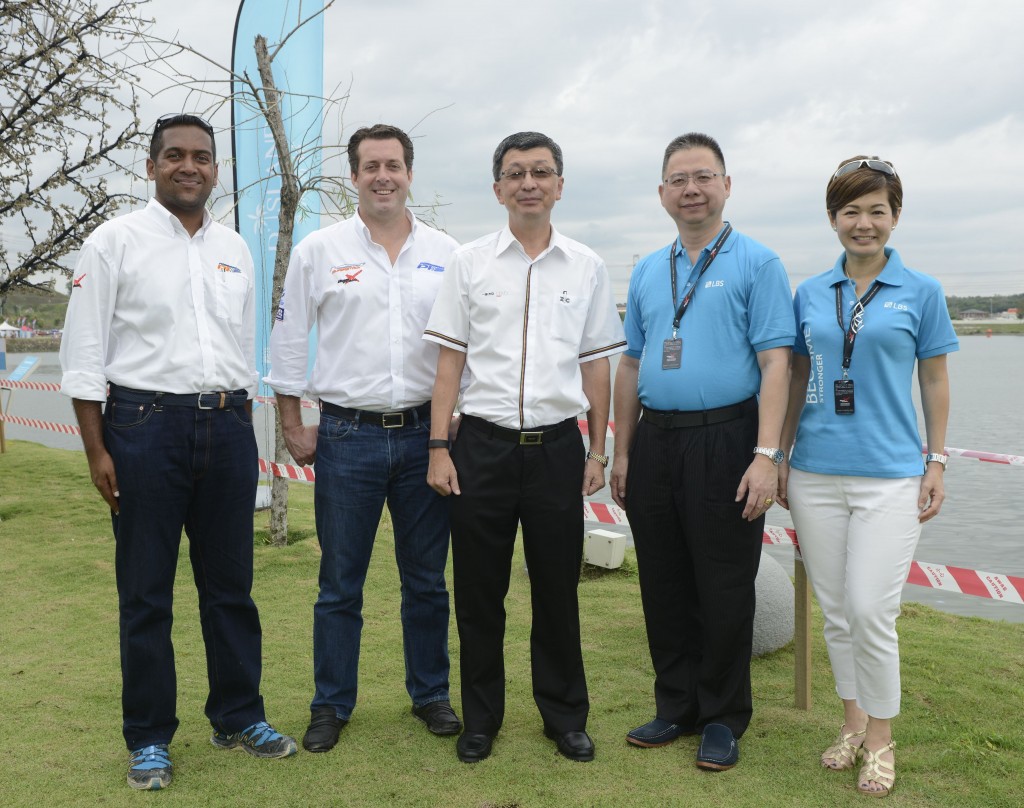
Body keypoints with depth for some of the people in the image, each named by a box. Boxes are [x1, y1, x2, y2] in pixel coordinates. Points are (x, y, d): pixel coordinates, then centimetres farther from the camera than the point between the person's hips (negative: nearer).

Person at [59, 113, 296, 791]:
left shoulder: (234, 250, 12)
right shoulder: (116, 242, -1)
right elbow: (85, 355, -4)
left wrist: (242, 431, 13)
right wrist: (97, 450, -10)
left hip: (227, 427, 4)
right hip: (146, 424, -4)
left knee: (231, 584, 12)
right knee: (146, 593, 5)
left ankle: (240, 717, 26)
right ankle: (150, 739, 18)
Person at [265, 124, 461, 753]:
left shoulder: (447, 253, 6)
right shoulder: (319, 251, 1)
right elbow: (288, 342, 5)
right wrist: (293, 428, 2)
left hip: (425, 435, 2)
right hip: (347, 437, -1)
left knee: (427, 579, 11)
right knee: (340, 583, 6)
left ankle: (431, 694, 27)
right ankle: (332, 705, 21)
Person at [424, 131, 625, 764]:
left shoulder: (587, 267, 7)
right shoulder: (470, 262, 4)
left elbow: (597, 365, 9)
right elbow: (450, 359, 4)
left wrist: (598, 451, 6)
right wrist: (439, 448, -3)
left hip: (557, 447, 1)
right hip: (483, 445, 0)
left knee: (558, 588, 9)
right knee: (479, 592, 7)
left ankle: (566, 716, 26)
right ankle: (481, 718, 24)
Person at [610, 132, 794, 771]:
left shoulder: (757, 263, -2)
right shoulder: (647, 273, 15)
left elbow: (775, 364, -9)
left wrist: (766, 456, -18)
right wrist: (622, 453, 12)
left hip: (724, 443, -5)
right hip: (655, 443, 5)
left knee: (724, 591, 2)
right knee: (664, 588, 11)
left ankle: (724, 719, 18)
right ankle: (677, 707, 26)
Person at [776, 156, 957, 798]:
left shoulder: (921, 292, 2)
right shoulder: (810, 294, 8)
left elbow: (935, 382, 5)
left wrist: (936, 463, 1)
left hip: (890, 474, -3)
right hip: (817, 473, 3)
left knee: (871, 612, -7)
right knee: (835, 611, 10)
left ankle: (881, 736, 13)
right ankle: (853, 719, 29)